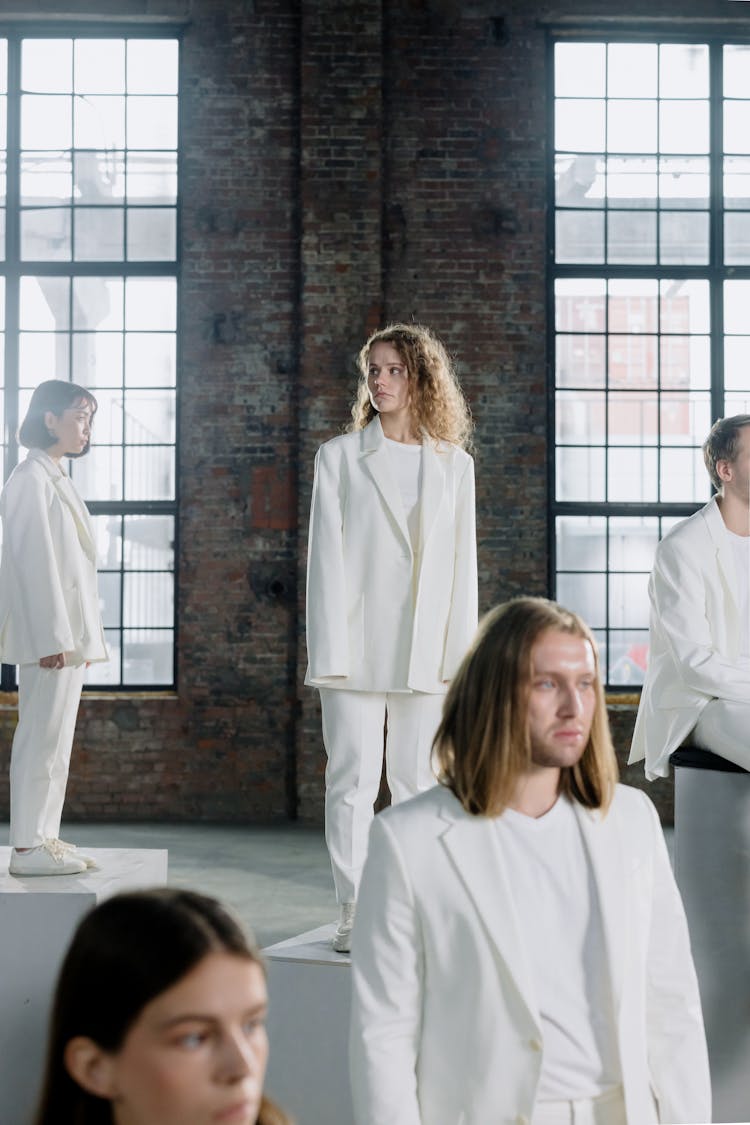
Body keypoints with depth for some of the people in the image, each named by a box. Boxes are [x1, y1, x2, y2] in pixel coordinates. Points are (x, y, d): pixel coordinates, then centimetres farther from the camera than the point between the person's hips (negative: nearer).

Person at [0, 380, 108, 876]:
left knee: (55, 736, 10)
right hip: (49, 633, -10)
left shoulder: (57, 480, 19)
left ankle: (45, 839, 15)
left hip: (68, 632, 10)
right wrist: (53, 637, -21)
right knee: (42, 735, -8)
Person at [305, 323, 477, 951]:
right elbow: (327, 556, -1)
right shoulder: (340, 456, 5)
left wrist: (462, 656, 2)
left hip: (425, 650, 2)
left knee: (417, 782, 6)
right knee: (353, 779, -1)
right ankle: (354, 912, 7)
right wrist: (329, 654, -9)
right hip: (357, 646, -2)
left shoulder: (454, 464, 10)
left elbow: (462, 564, 9)